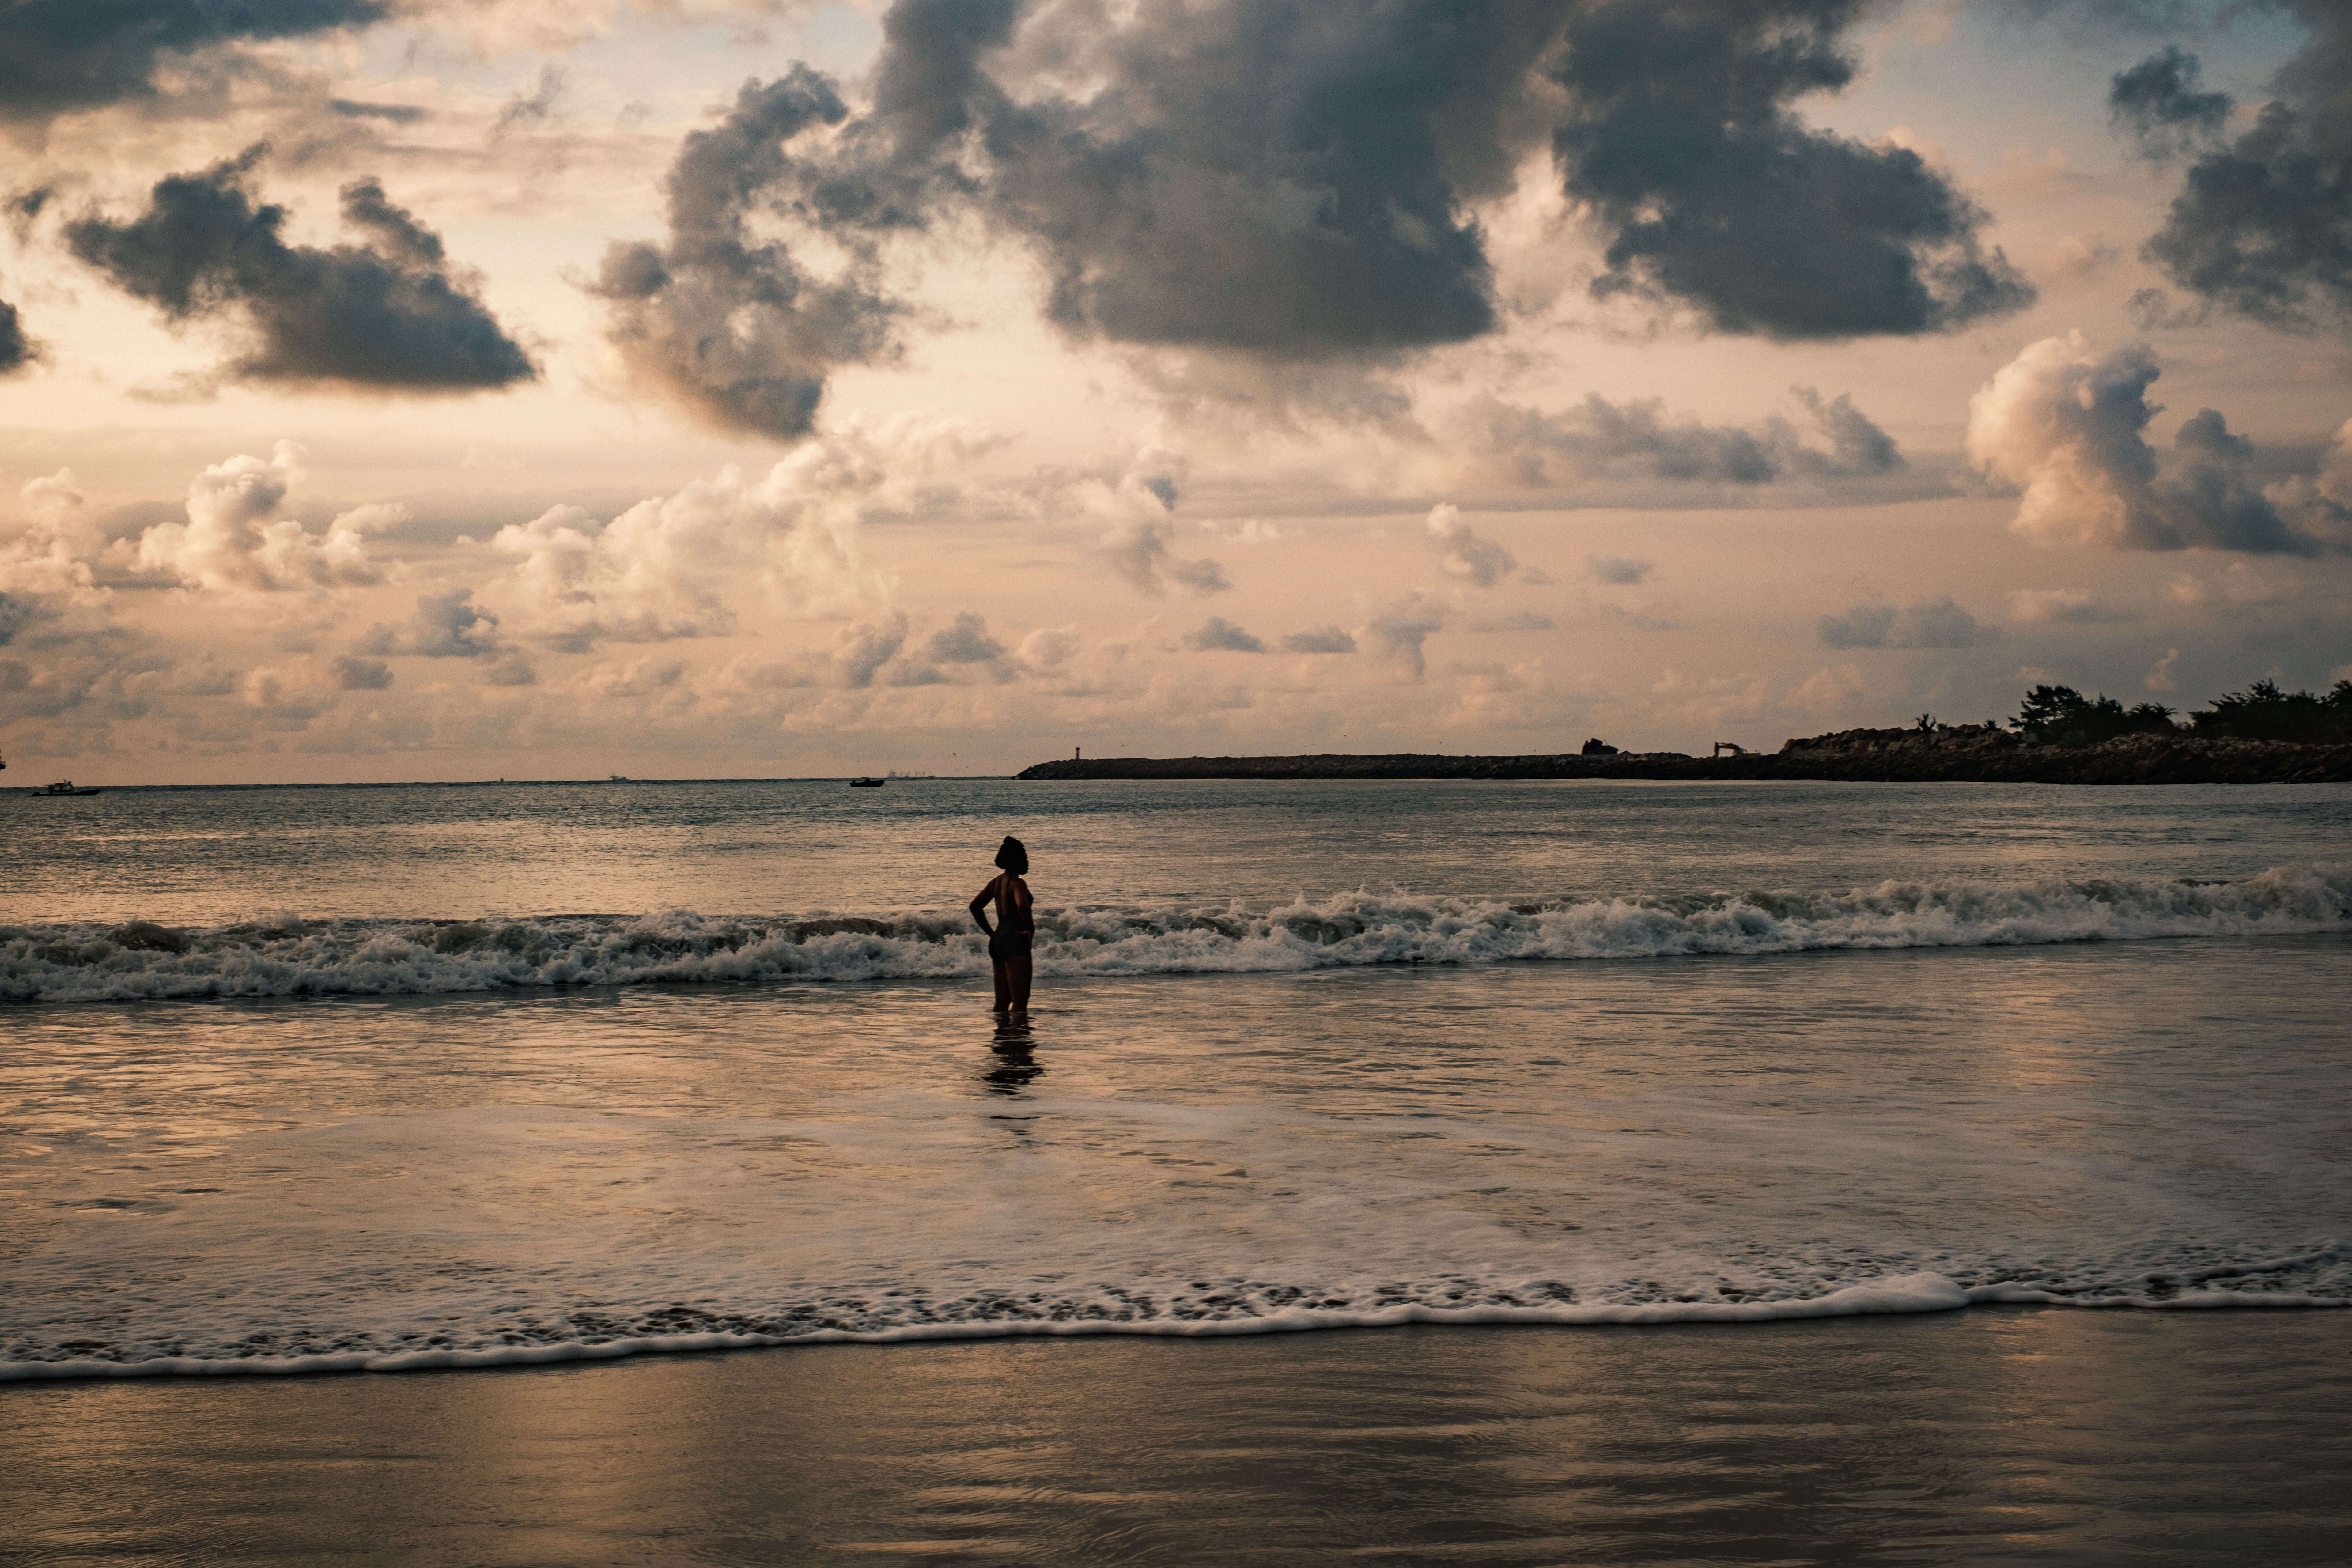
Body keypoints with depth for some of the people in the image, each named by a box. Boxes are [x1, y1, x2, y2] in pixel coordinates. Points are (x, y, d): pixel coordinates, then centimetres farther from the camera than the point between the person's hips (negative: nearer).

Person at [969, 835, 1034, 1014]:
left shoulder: (996, 882, 13)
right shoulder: (1017, 883, -13)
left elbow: (975, 906, 18)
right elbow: (1023, 907, -32)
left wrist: (990, 932, 19)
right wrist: (1031, 929, -16)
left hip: (997, 941, 9)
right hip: (1015, 943, -9)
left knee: (1002, 1001, 12)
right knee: (1020, 1001, -9)